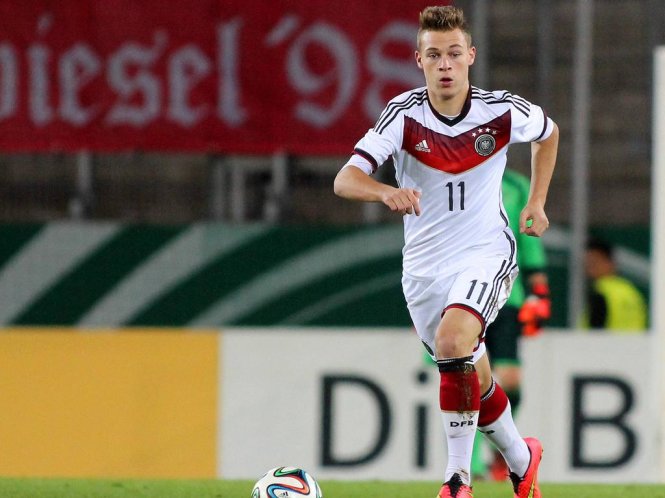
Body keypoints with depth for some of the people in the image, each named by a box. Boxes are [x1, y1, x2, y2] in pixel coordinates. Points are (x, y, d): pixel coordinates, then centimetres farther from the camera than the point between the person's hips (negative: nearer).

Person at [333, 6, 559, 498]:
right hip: (424, 266, 2)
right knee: (473, 381, 10)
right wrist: (387, 192, -44)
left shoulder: (504, 112, -9)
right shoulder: (405, 114, -13)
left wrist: (537, 201, 8)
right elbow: (345, 180, -24)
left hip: (486, 253, -2)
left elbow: (549, 132, 15)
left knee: (453, 341, -29)